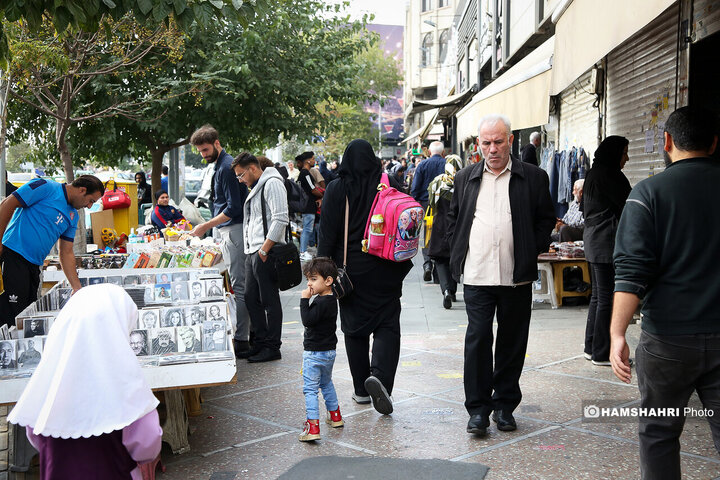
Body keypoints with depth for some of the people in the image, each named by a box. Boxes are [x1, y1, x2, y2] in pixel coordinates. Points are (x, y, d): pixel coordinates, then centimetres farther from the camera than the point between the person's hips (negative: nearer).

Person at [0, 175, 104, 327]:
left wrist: (77, 288, 9)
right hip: (14, 256, -8)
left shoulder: (73, 216, 16)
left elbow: (66, 253, 16)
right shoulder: (46, 187, -7)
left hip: (34, 265, 9)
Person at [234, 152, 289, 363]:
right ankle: (261, 342, 24)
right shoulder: (256, 187, 20)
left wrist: (264, 250, -20)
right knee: (251, 298, 14)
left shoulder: (272, 184, -12)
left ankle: (272, 347, 6)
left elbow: (280, 219, -20)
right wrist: (251, 250, 16)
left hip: (265, 253, -10)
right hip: (252, 252, 10)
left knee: (270, 301, -2)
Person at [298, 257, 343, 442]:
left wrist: (305, 300, -23)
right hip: (329, 351, 10)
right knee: (326, 383, 26)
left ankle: (313, 427, -10)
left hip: (314, 353, -10)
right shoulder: (331, 300, 7)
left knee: (310, 389, -6)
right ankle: (335, 417, 39)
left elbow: (307, 320, -27)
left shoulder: (321, 302, -23)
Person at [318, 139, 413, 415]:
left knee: (354, 328, 11)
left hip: (350, 267, 0)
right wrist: (402, 262, 13)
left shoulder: (336, 189, -4)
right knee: (387, 325, 3)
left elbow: (328, 232, -5)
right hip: (383, 270, 0)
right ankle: (379, 376, -19)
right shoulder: (388, 184, -3)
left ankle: (361, 389, 16)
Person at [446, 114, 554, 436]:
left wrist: (532, 252, -2)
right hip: (477, 276, 1)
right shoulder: (465, 178, 10)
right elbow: (453, 219, 17)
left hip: (516, 277, 0)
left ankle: (504, 405, 22)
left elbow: (546, 219, 8)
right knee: (477, 339, -3)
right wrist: (459, 254, 6)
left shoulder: (534, 177, 3)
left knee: (512, 342, 8)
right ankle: (478, 408, 7)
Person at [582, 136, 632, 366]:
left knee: (597, 295, 14)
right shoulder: (610, 175, -13)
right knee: (607, 298, -5)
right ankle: (602, 353, 0)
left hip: (592, 241, 10)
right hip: (607, 243, -10)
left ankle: (591, 347, 20)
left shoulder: (592, 174, 16)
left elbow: (584, 208, 24)